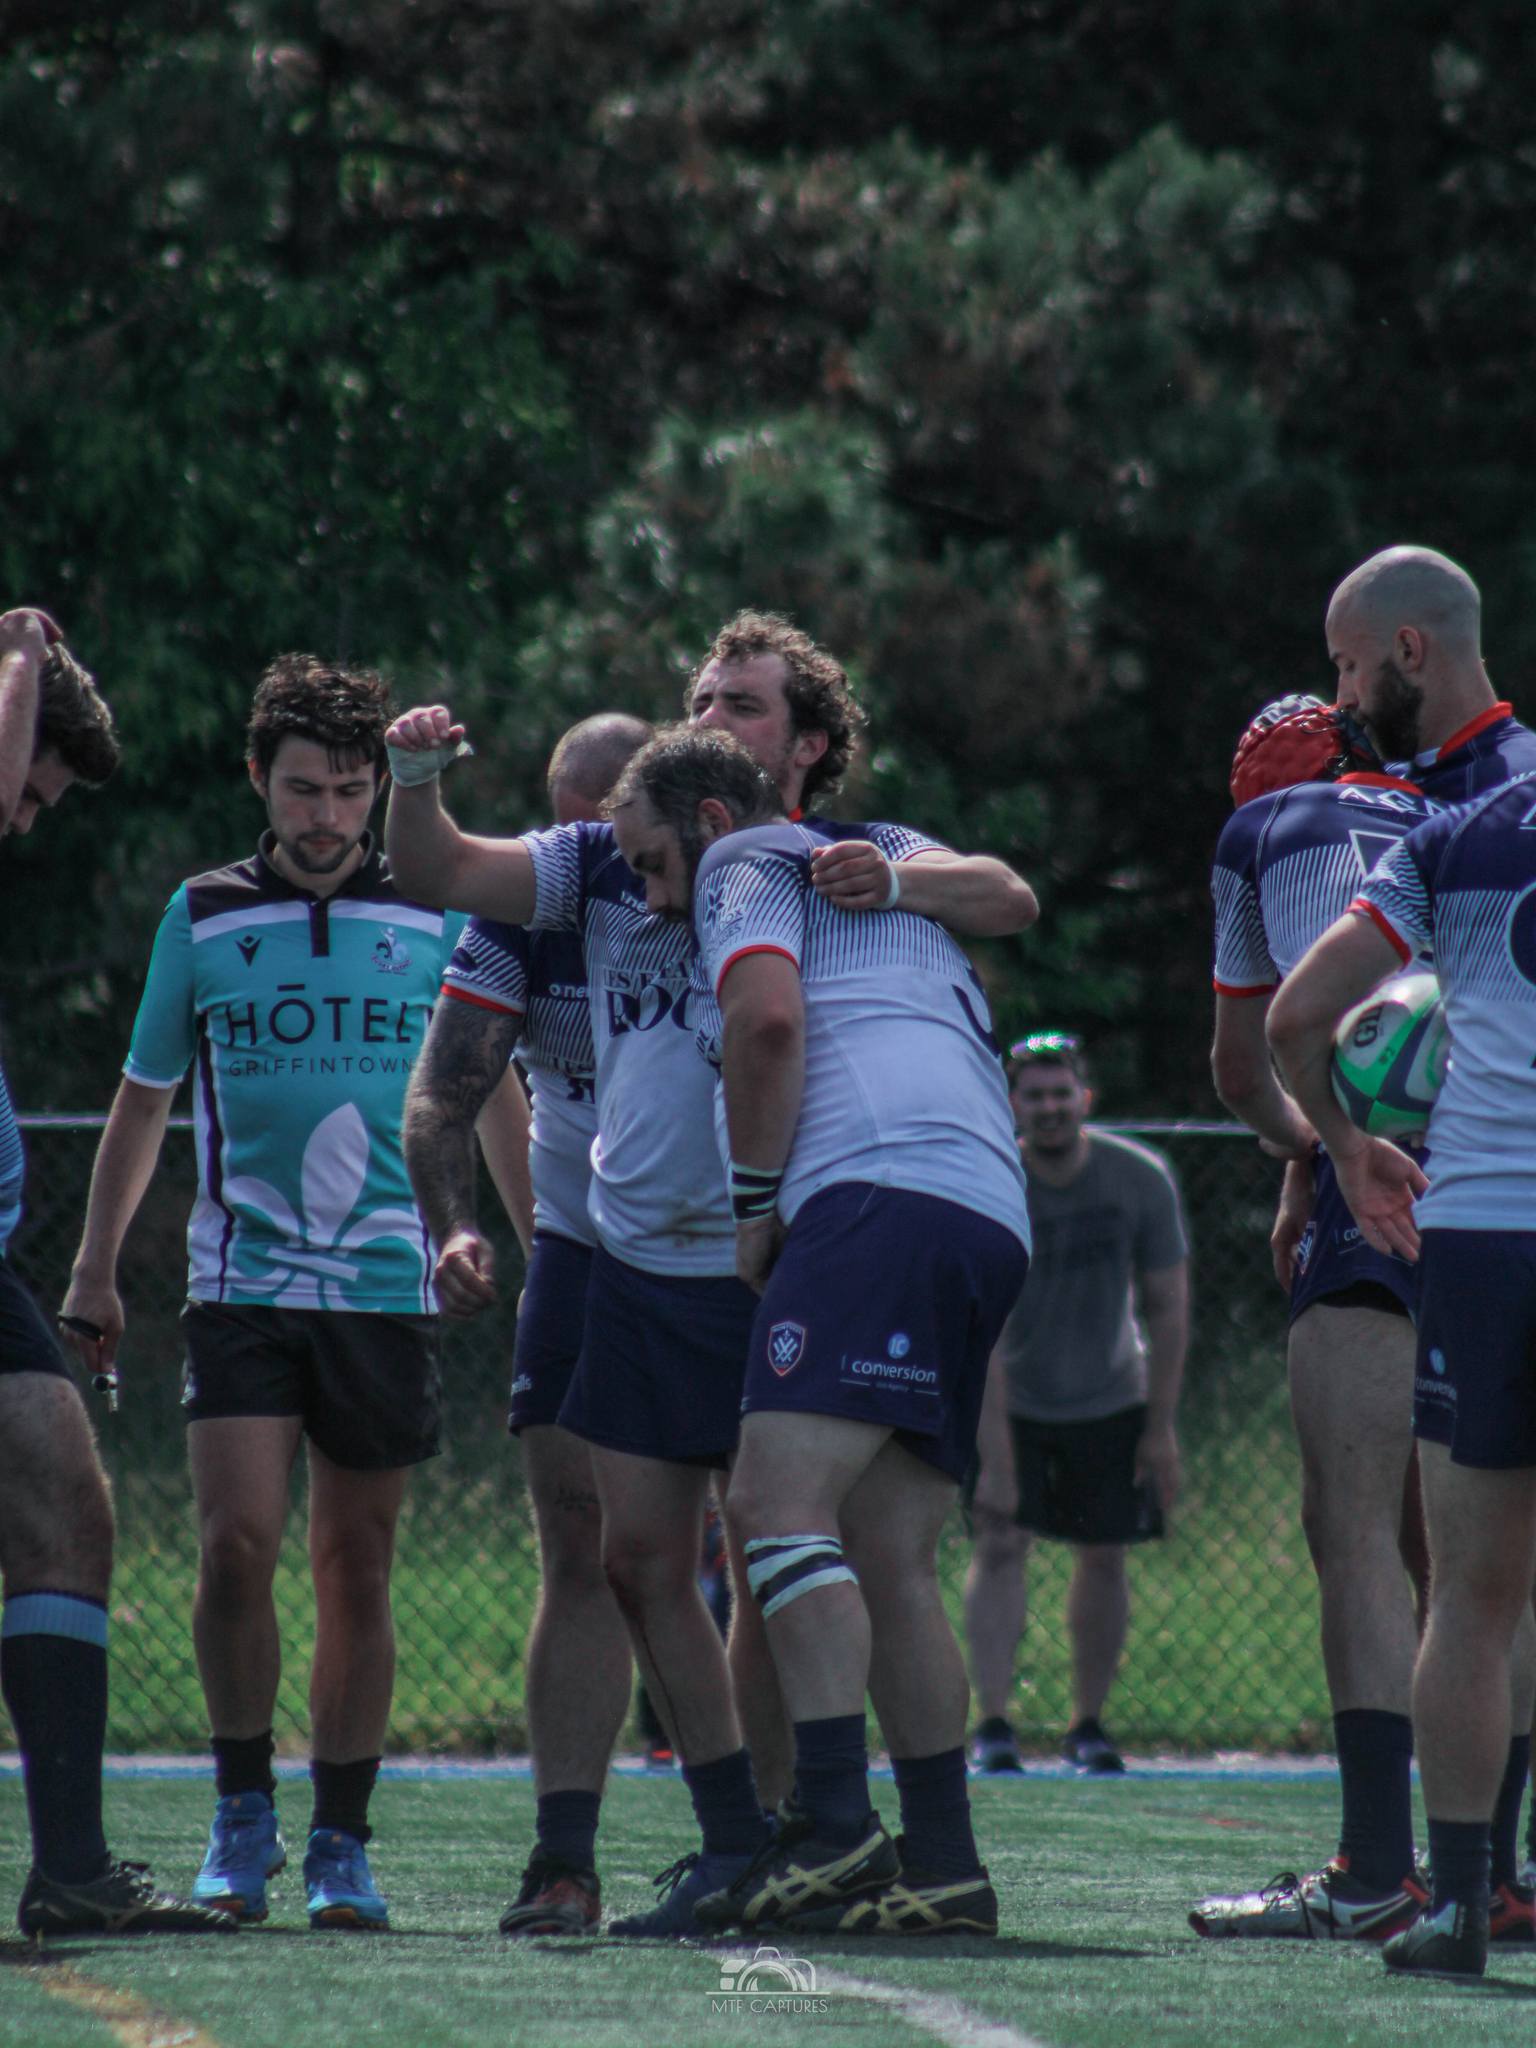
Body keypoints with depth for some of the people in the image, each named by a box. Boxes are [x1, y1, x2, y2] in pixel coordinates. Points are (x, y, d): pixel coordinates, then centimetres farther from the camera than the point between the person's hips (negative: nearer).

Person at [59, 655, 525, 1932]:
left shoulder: (434, 921, 5)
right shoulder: (202, 918, 6)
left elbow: (493, 1091, 16)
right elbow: (144, 1101, 16)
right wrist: (95, 1272, 16)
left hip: (386, 1289, 0)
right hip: (241, 1284, 0)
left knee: (357, 1571, 3)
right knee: (237, 1543, -14)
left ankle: (342, 1845, 12)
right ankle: (244, 1814, 2)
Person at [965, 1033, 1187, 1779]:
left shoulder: (1141, 1180, -14)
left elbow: (1167, 1310, -4)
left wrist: (1161, 1428, -7)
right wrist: (995, 1459, -27)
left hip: (1109, 1403, 2)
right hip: (1011, 1402, -2)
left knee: (1103, 1558, 2)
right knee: (1000, 1544, -14)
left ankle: (1088, 1725, 14)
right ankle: (992, 1725, -15)